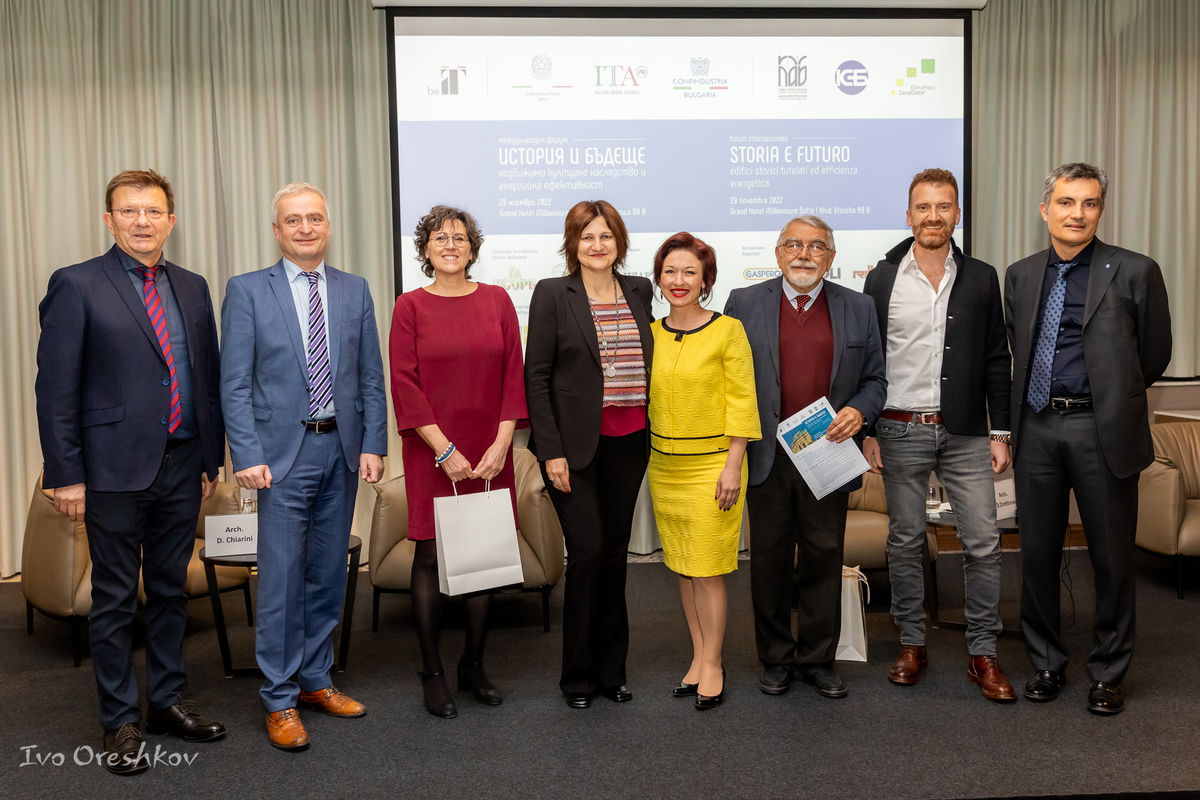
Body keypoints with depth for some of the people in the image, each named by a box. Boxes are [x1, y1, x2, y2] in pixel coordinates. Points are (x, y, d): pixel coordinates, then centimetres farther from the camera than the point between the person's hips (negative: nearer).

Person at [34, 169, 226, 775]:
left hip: (182, 466, 5)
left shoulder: (192, 287, 10)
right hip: (115, 470, -5)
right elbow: (55, 389, -8)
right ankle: (119, 723, 18)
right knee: (115, 599, 6)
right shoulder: (76, 285, -5)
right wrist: (66, 475, -11)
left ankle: (167, 702, 29)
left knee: (171, 590, 15)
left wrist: (212, 457, 10)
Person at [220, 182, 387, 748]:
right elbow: (234, 383, -4)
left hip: (341, 450, 4)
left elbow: (371, 378, 9)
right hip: (283, 453, -4)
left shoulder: (355, 291, 9)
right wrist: (248, 455, -12)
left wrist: (373, 444, 0)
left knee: (329, 574, 12)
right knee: (281, 578, -2)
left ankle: (316, 680, 27)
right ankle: (280, 700, 11)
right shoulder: (247, 291, -1)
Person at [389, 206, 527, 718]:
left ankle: (474, 665, 21)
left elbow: (513, 374, 3)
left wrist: (501, 444, -6)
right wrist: (444, 450, -11)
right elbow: (404, 383, -5)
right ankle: (432, 672, 14)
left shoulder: (497, 301, 7)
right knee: (431, 557, 1)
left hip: (489, 453, 2)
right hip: (432, 452, -2)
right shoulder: (410, 306, 1)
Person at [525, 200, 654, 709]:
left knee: (615, 552, 11)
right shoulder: (552, 294, -4)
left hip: (629, 442, 5)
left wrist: (652, 431, 10)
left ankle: (610, 668, 24)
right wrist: (551, 451, -12)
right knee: (587, 550, -6)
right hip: (577, 443, -4)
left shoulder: (639, 291, 9)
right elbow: (536, 376, -7)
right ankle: (578, 676, 12)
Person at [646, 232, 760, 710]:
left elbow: (741, 401, -8)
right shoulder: (649, 333, 6)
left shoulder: (728, 330, -7)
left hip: (711, 466, -5)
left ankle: (713, 666, 13)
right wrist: (643, 458, 10)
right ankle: (698, 657, 24)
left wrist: (733, 467, -12)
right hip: (663, 466, 5)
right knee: (682, 569, 12)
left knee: (708, 571, -2)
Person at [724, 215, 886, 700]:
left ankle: (818, 659, 22)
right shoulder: (744, 304, 5)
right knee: (769, 562, 8)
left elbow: (875, 379, 12)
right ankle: (776, 659, 22)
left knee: (824, 559, 7)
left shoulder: (858, 308, 8)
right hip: (766, 457, -1)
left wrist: (859, 410, -9)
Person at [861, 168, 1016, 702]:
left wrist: (999, 432, 4)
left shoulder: (981, 278, 5)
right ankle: (911, 644, 21)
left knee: (983, 543, 0)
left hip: (965, 432, 1)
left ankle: (983, 654, 12)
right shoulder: (882, 279, 2)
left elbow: (996, 361, 8)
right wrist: (866, 432, -1)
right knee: (905, 541, 8)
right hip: (901, 432, -1)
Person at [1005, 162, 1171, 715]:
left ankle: (1108, 674, 23)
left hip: (1101, 430, -3)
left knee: (1112, 556, 7)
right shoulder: (1020, 275, 9)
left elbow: (1155, 354, 5)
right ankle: (1046, 663, 27)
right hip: (1036, 427, 3)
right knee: (1037, 551, 10)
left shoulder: (1134, 272, -3)